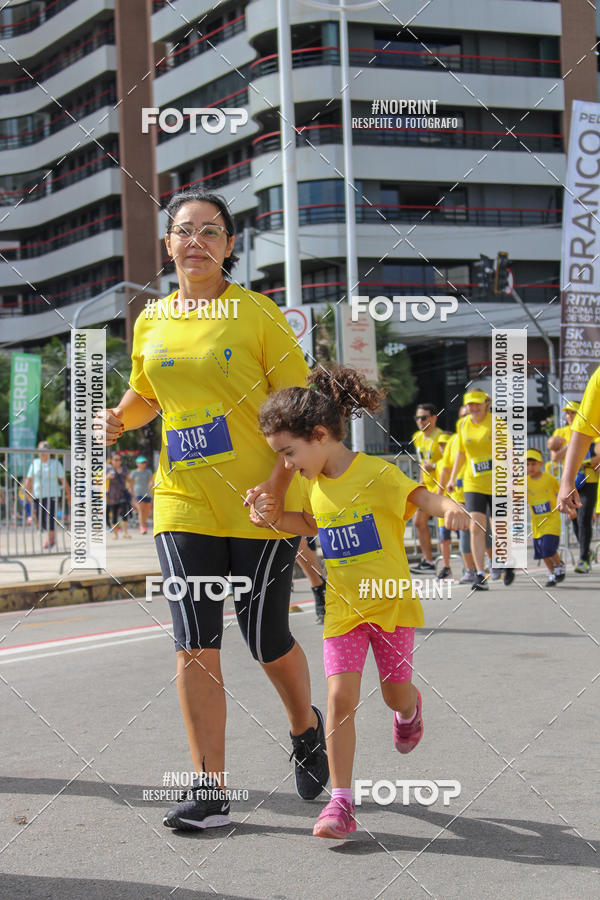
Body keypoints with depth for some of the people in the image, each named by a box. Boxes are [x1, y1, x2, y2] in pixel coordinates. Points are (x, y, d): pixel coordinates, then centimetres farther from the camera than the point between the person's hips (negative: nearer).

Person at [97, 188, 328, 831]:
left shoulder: (257, 313, -4)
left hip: (262, 506, -3)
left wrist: (278, 481, -18)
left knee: (266, 639, 4)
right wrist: (118, 418, 2)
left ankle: (306, 728, 36)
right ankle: (209, 792, 5)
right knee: (195, 645, -2)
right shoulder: (151, 322, 8)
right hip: (183, 504, 3)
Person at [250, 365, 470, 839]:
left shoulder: (377, 473, -15)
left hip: (391, 603, -4)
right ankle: (341, 802, -4)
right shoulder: (313, 484, 5)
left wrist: (450, 507, -46)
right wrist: (273, 517, 4)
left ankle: (410, 708, 49)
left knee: (396, 693, 9)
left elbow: (423, 497, -22)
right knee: (340, 697, -8)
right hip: (343, 609, 4)